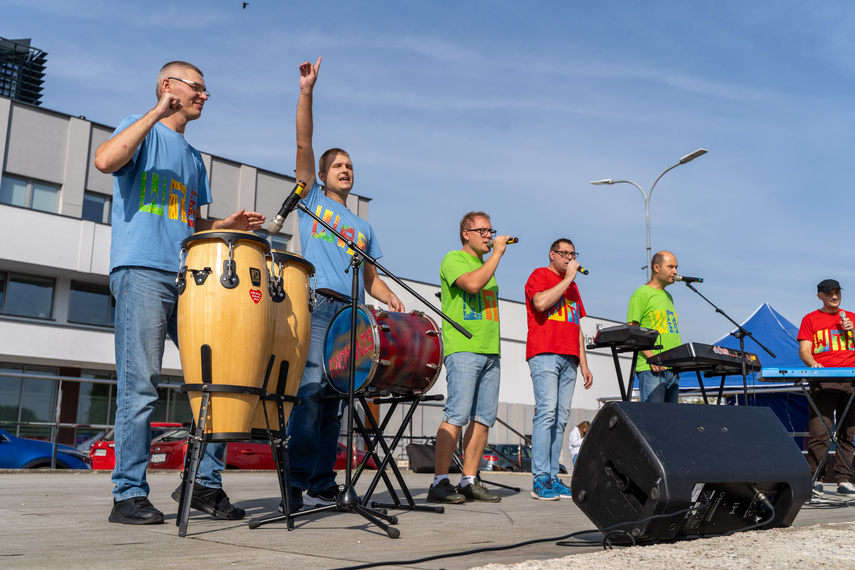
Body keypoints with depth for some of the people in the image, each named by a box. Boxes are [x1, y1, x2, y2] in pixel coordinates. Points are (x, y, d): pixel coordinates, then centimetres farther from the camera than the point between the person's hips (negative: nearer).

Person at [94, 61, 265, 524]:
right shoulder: (141, 130, 7)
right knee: (140, 386, -8)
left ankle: (206, 482, 9)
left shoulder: (194, 159, 27)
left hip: (189, 279, 7)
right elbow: (104, 161, -15)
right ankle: (128, 494, 0)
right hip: (141, 272, -7)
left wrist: (228, 225, 10)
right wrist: (157, 113, -12)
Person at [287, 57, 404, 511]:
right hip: (316, 304, -5)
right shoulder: (312, 198, 16)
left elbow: (370, 279, 23)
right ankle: (297, 484, -17)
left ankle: (323, 487, 5)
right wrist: (307, 91, -5)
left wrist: (392, 299, 2)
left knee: (334, 400, 2)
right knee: (309, 389, -17)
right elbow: (303, 144, 5)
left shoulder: (364, 228, 27)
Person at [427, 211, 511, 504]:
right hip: (463, 350, -8)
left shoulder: (487, 265, 25)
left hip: (490, 352, 8)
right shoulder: (453, 259, 1)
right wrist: (497, 253, -9)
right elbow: (473, 284, -18)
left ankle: (469, 481, 8)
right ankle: (440, 482, -10)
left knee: (484, 418, 3)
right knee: (457, 416, -14)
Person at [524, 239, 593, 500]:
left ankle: (553, 477, 2)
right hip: (545, 354, -7)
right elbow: (541, 303, -16)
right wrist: (568, 278, -6)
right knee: (546, 412, -15)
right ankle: (540, 479, -16)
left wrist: (583, 363, 18)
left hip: (569, 358, 7)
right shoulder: (540, 275, 6)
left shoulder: (572, 286, 27)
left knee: (561, 418, 1)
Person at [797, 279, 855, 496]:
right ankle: (815, 478, -6)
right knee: (819, 431, -10)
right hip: (822, 380, -3)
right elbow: (804, 350, 2)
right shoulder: (810, 319, 11)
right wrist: (813, 364, -17)